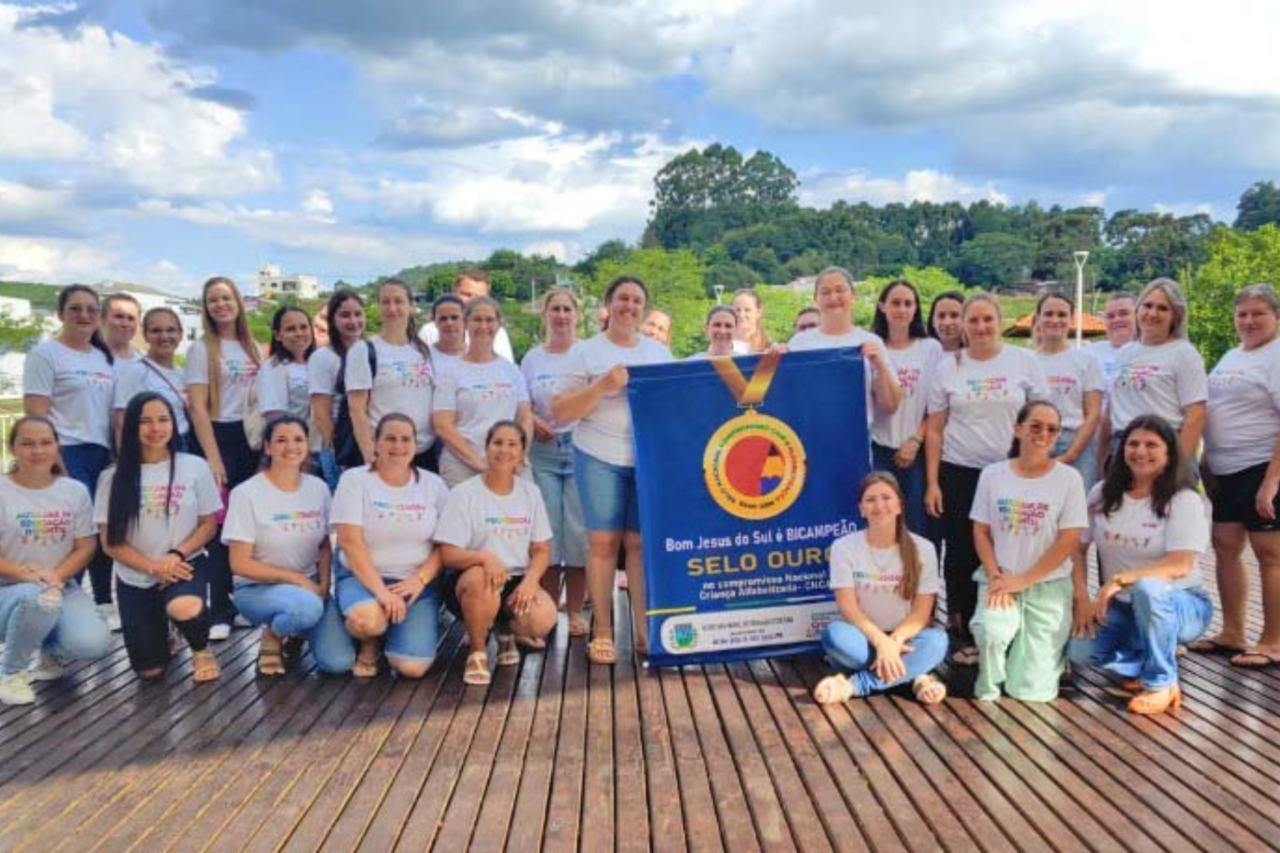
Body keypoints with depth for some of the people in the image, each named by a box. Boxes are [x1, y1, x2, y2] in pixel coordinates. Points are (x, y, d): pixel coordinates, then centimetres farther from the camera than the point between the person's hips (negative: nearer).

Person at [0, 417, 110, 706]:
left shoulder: (75, 491, 3)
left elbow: (85, 547, 2)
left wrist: (56, 576, -16)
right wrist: (25, 573, -26)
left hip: (61, 587, 2)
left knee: (92, 644, -26)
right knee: (40, 599, -40)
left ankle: (51, 649, 14)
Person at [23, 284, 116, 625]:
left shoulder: (105, 358, 17)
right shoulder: (45, 354, -3)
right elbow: (36, 413, -9)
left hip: (104, 455, 6)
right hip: (68, 455, -6)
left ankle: (104, 604, 19)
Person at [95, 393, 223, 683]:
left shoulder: (195, 467, -3)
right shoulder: (114, 477, -2)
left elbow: (208, 524, 1)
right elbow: (110, 542, -2)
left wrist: (176, 555, -17)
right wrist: (154, 567, -16)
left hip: (183, 567, -1)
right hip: (135, 577, 2)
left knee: (184, 608, -37)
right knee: (149, 670, -1)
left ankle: (201, 650, -1)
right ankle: (163, 631, 36)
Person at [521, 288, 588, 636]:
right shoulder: (532, 358, 13)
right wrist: (533, 422, -7)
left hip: (581, 449, -2)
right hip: (543, 453, 3)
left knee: (579, 533, -2)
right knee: (546, 533, 3)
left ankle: (574, 612, 10)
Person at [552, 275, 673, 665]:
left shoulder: (660, 351, 14)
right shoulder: (586, 352, 4)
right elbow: (560, 412, -1)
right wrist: (602, 386, -13)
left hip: (650, 458, 2)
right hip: (599, 457, -2)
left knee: (641, 542, 2)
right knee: (603, 541, 0)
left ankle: (645, 630, 10)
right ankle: (602, 632, 10)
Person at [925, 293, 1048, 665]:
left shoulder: (1024, 361, 2)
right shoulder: (948, 367, 4)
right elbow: (934, 429, 4)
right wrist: (932, 482, -1)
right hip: (958, 473, 1)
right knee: (961, 555, 4)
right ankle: (965, 636, 16)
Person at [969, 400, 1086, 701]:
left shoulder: (1069, 478, -5)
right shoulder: (992, 474, 1)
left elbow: (1068, 541, -8)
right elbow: (981, 532, 3)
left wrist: (1023, 580, -12)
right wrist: (995, 577, -11)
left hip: (1049, 586, -1)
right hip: (1000, 581, 1)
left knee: (1031, 689, -6)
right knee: (990, 632, -32)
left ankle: (1043, 654, 32)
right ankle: (989, 684, 3)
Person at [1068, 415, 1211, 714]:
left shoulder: (1185, 501, -11)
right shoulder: (1102, 494, 2)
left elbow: (1180, 565, -22)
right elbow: (1077, 548, 2)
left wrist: (1119, 580, -30)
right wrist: (1082, 599, -10)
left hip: (1178, 605, -3)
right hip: (1121, 608, 3)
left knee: (1147, 587, -39)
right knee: (1080, 650, -25)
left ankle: (1161, 683, -16)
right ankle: (1141, 663, 8)